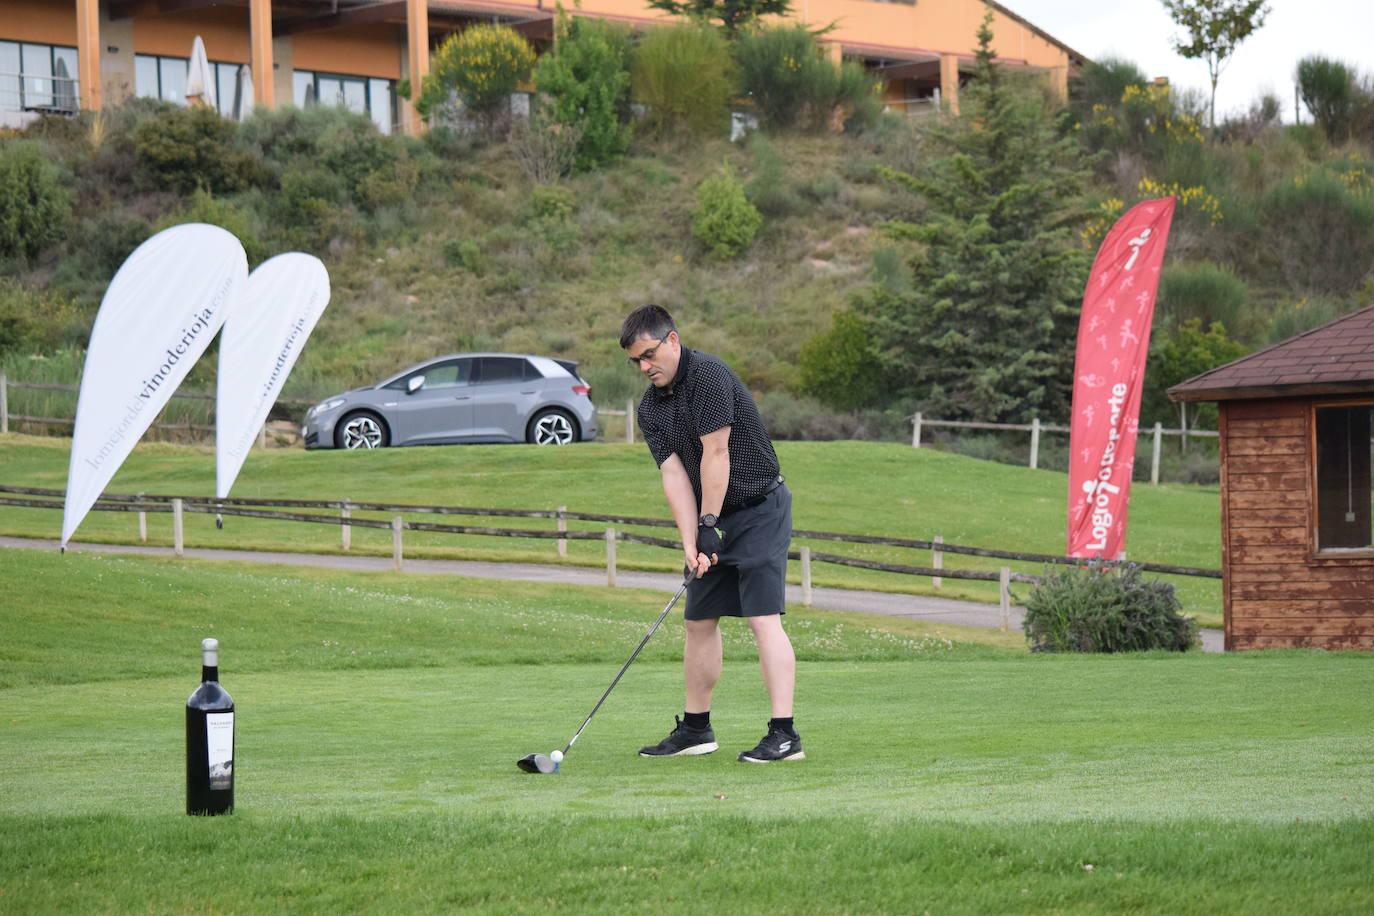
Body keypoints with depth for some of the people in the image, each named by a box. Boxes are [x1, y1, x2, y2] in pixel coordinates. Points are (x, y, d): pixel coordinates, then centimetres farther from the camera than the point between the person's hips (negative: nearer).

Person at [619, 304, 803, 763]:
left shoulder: (709, 375, -19)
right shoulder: (650, 408, 5)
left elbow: (716, 454, -22)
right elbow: (673, 473, -3)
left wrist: (708, 525, -20)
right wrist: (690, 542, -14)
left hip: (760, 507, -8)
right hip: (714, 520, 8)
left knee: (762, 617, -16)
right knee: (699, 620, 11)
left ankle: (784, 734, -19)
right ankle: (695, 729, 22)